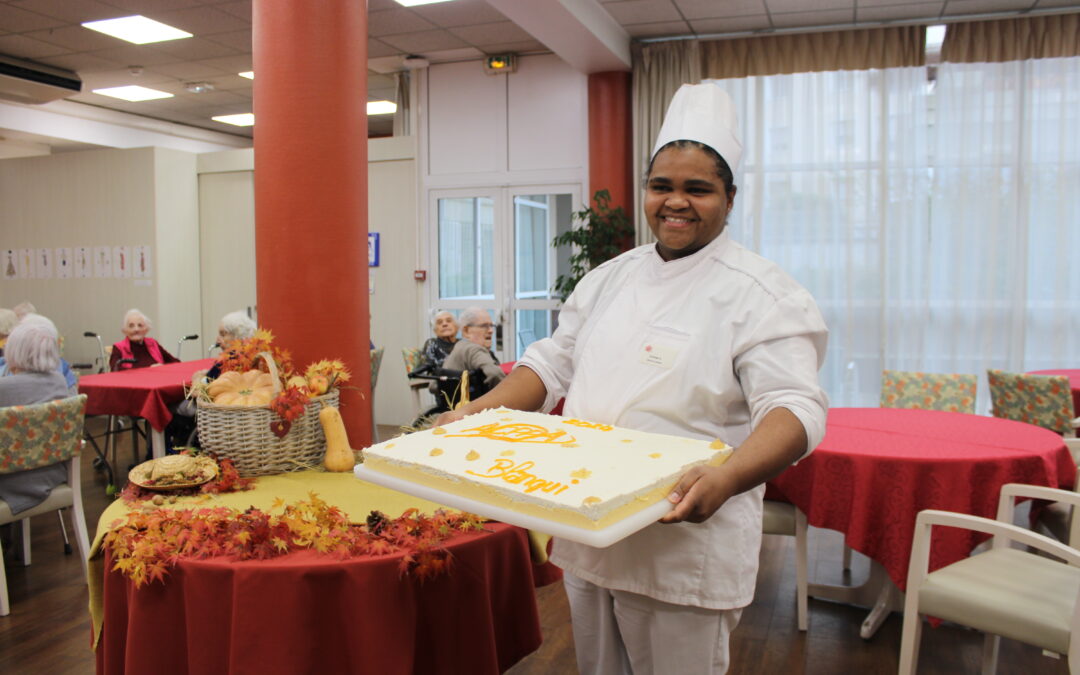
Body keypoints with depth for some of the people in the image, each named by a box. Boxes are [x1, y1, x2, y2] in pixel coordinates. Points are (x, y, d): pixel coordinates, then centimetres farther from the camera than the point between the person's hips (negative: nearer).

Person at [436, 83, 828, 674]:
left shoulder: (761, 293, -11)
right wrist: (476, 413, -1)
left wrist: (727, 478, -38)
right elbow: (553, 363, 13)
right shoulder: (610, 278, 9)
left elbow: (794, 407, -19)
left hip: (684, 551, -6)